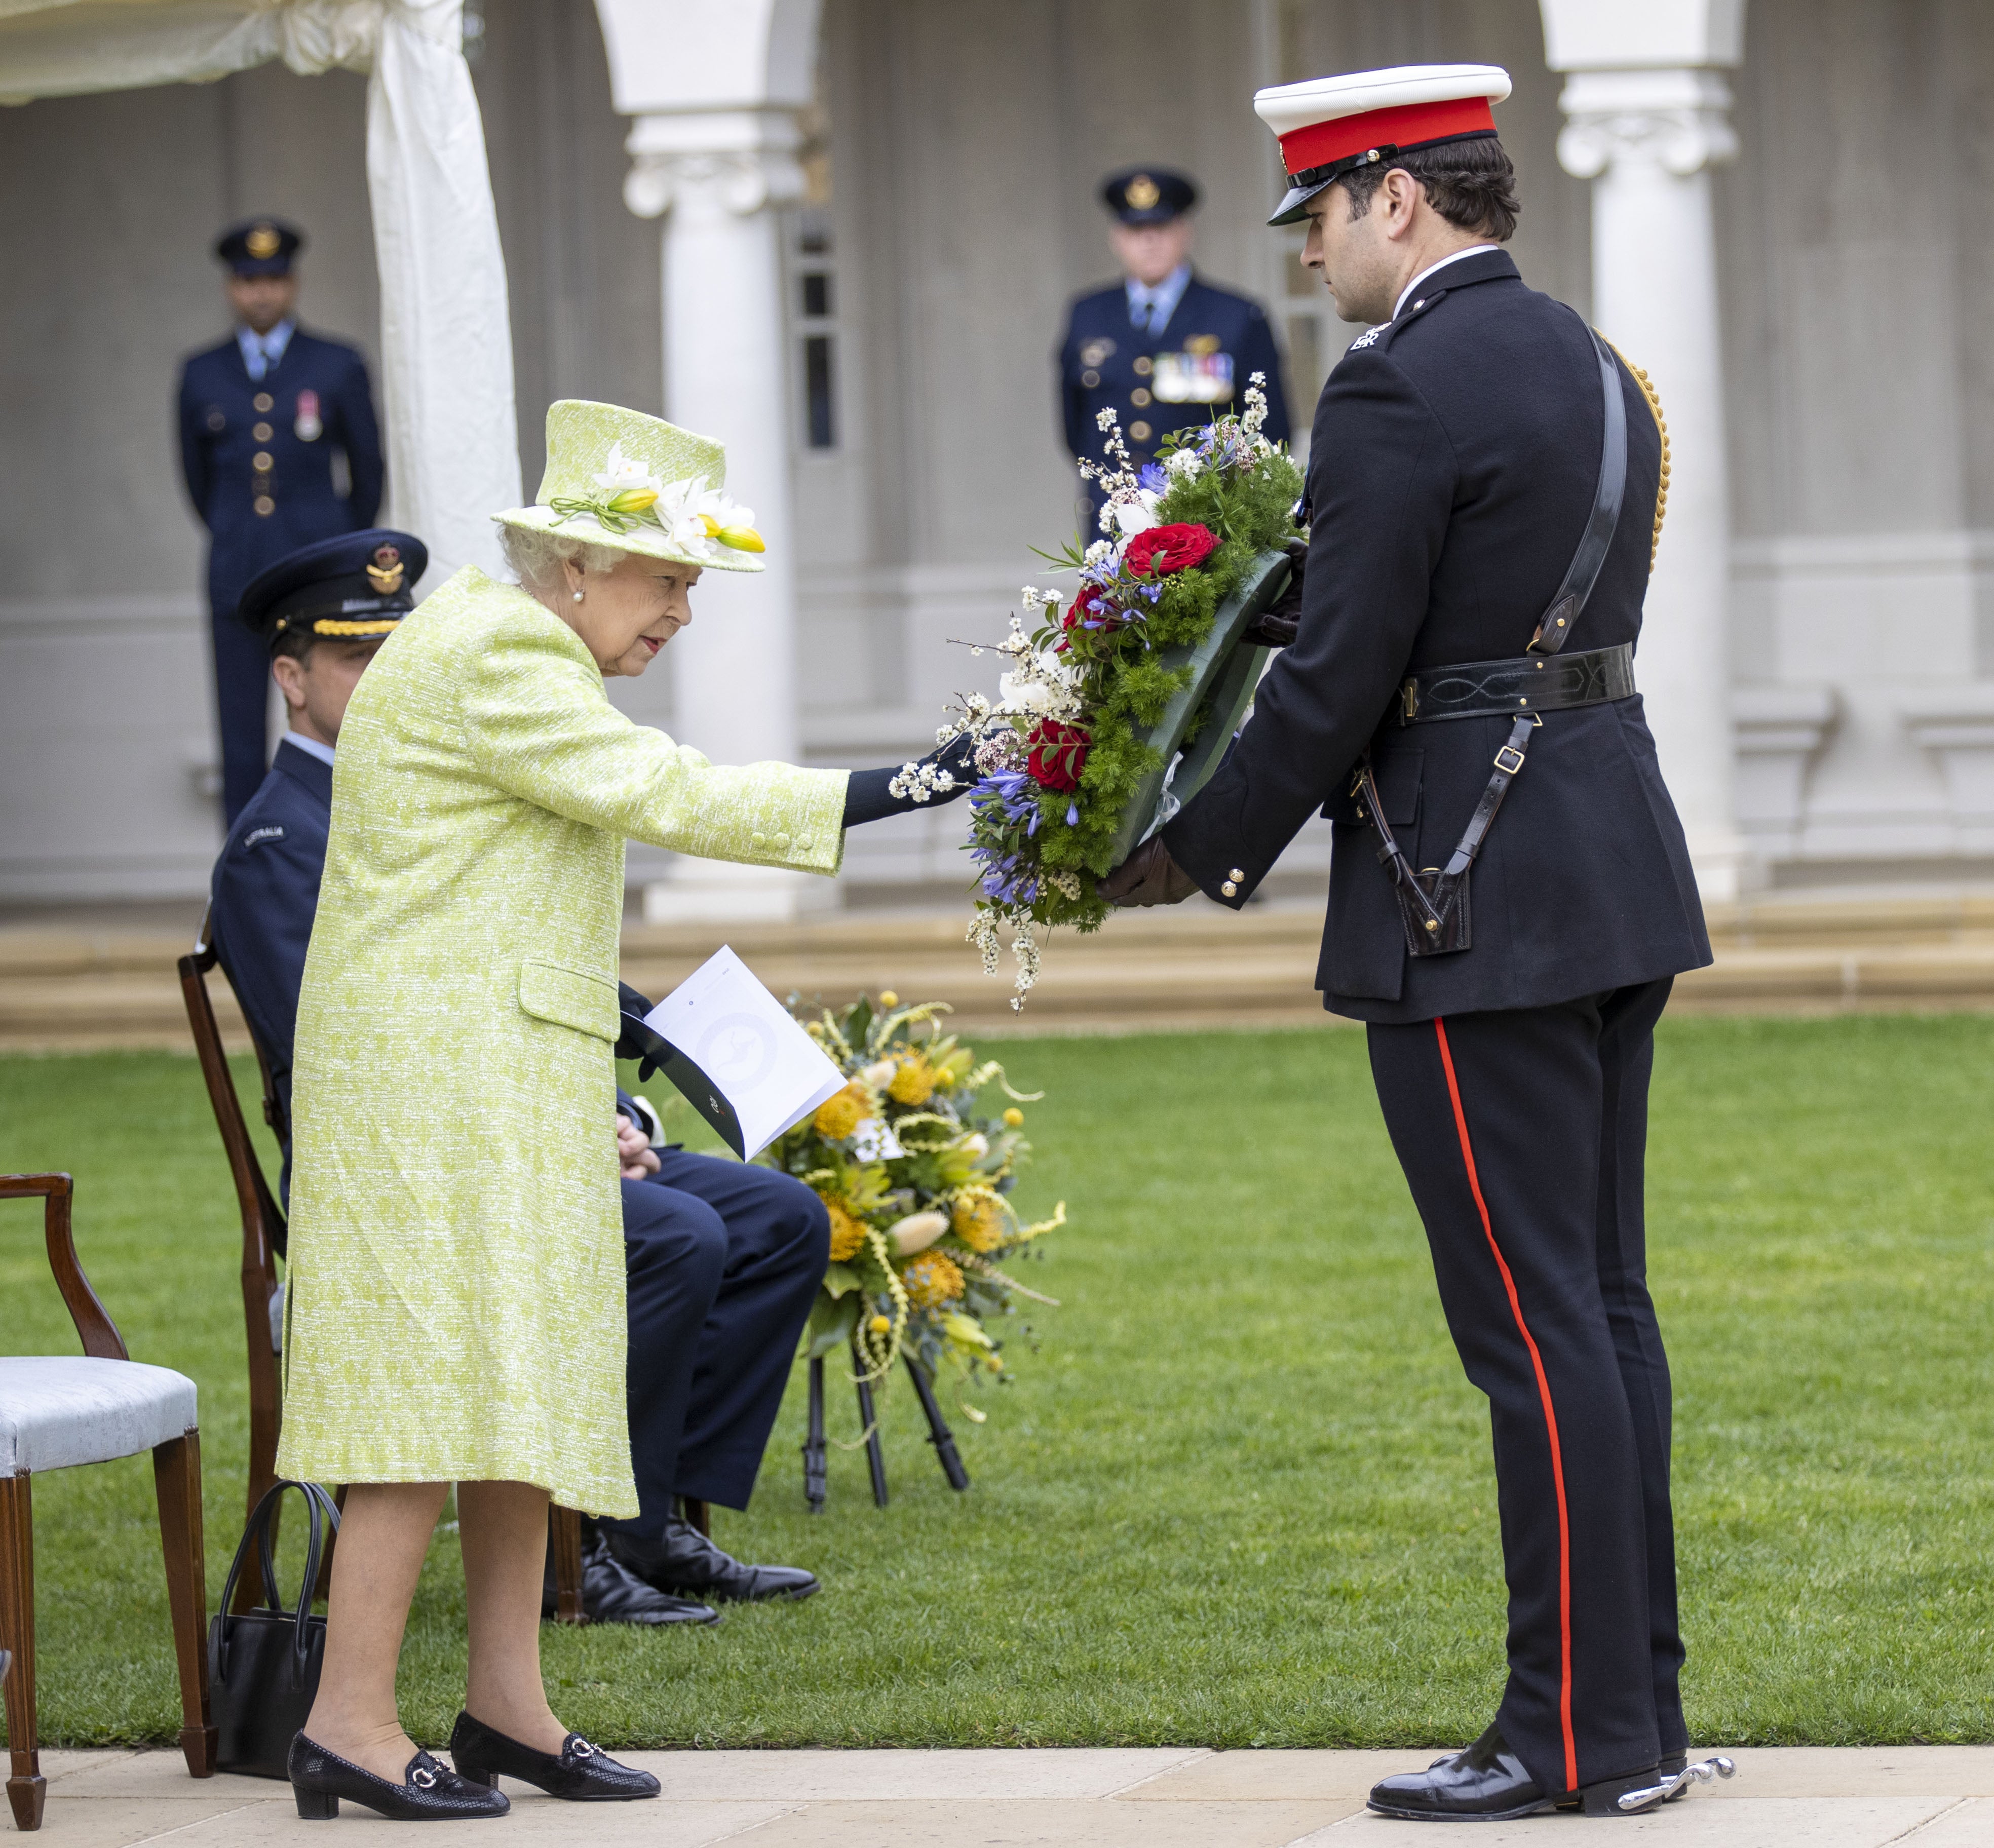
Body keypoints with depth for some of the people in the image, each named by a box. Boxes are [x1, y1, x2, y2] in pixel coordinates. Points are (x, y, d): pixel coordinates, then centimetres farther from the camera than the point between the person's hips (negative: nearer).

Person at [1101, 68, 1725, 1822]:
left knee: (1531, 1319, -6)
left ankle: (1580, 1736, -3)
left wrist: (1201, 856, -4)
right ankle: (1638, 1707, 16)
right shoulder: (1591, 367, 15)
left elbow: (1341, 675, -16)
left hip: (1474, 899, -9)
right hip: (1616, 862, 10)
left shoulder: (1402, 388, -14)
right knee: (1601, 1300, 12)